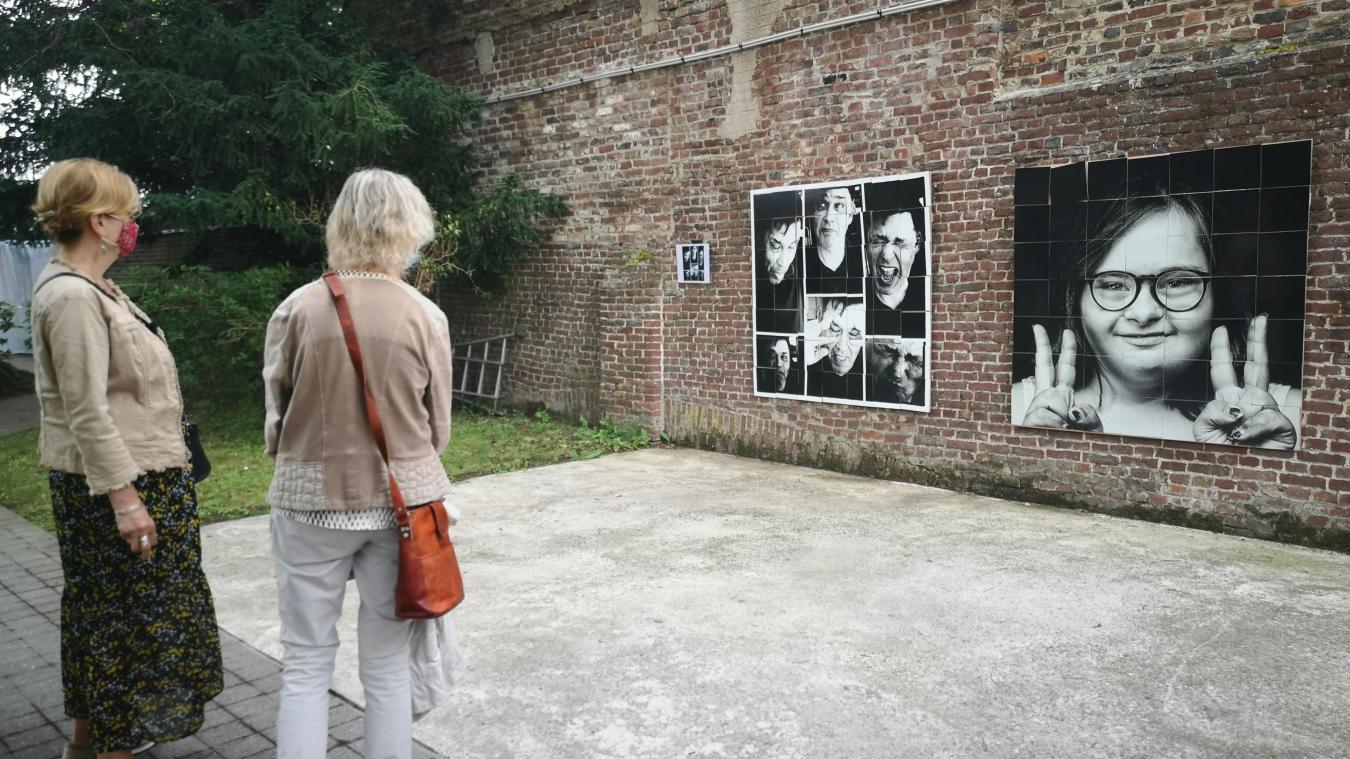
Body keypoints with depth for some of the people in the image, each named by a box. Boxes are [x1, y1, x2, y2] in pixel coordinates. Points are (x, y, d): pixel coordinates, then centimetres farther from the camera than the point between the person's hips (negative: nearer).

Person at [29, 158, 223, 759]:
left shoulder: (86, 286, 10)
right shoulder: (72, 297, -21)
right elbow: (87, 412, -24)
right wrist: (125, 499, -24)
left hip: (132, 474, 10)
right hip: (116, 483, -10)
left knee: (99, 608, 20)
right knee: (126, 615, 1)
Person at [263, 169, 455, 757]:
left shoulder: (298, 308, -8)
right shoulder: (425, 317, -7)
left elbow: (275, 413, 2)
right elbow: (438, 429, 2)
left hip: (312, 501, 0)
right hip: (400, 502, 0)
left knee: (305, 666, 12)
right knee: (387, 667, 11)